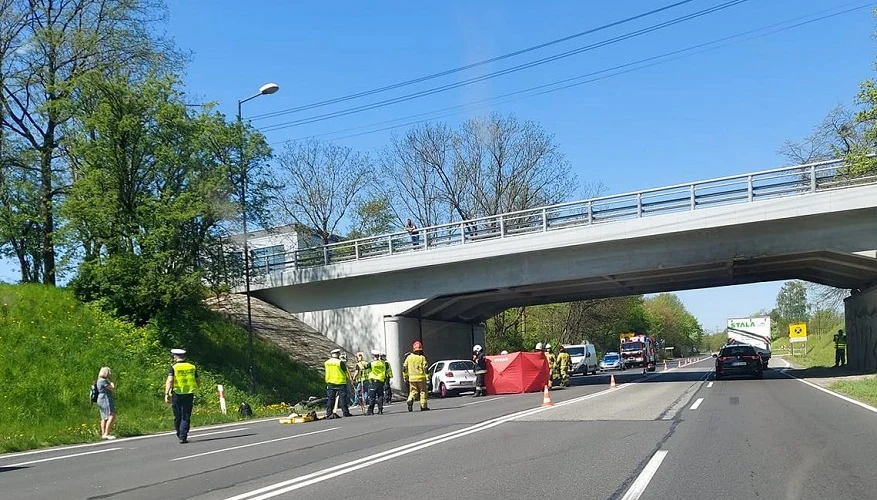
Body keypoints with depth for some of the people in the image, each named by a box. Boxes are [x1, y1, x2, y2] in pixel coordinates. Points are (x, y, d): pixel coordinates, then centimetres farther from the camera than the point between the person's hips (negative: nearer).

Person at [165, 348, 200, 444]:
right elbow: (198, 381, 12)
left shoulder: (173, 367, -2)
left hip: (177, 394, -1)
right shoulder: (192, 367, 8)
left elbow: (169, 381, -15)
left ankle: (179, 435, 24)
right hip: (189, 394, 2)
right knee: (186, 417, 3)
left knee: (177, 417, 12)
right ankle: (183, 437, -6)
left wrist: (166, 394, -17)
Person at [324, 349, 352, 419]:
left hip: (330, 383, 5)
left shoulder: (326, 362, 2)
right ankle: (345, 412, 2)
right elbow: (345, 371, -7)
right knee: (343, 398, 1)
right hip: (340, 382, -5)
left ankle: (329, 414, 7)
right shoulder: (340, 362, -13)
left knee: (330, 399, 8)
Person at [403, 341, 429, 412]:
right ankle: (423, 406, 9)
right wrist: (428, 375, 1)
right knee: (423, 391, 8)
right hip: (421, 377, -3)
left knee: (413, 391, 9)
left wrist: (405, 376, 15)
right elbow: (425, 367, -11)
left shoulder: (409, 357, 6)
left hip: (411, 377, 3)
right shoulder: (422, 357, -5)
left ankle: (410, 401, -18)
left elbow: (404, 367, 8)